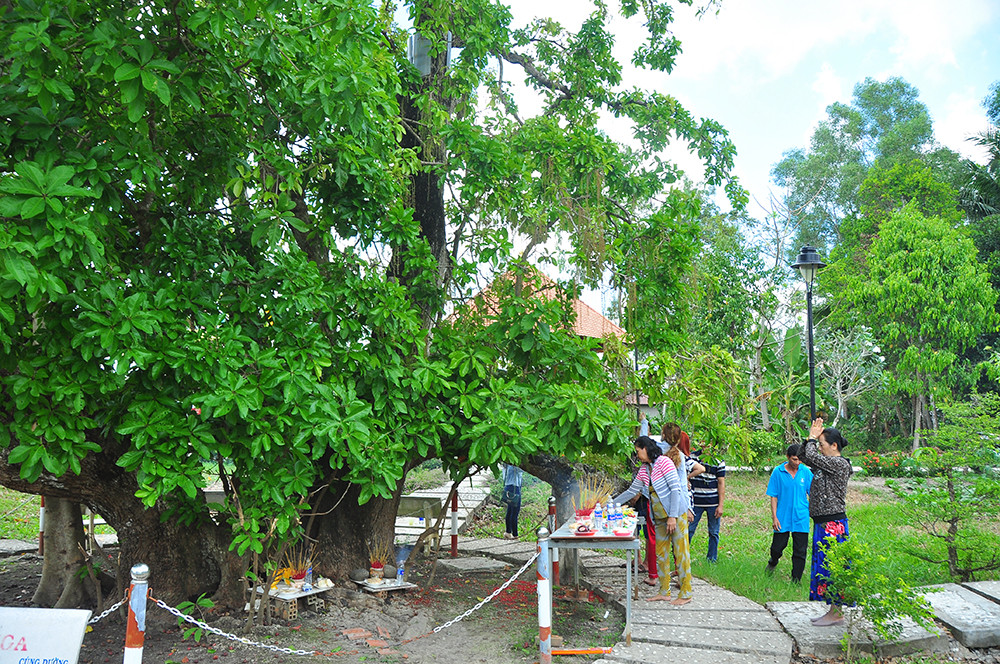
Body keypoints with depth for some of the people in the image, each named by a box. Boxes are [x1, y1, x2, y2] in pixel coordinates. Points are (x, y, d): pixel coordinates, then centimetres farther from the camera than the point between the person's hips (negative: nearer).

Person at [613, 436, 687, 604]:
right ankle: (664, 592, 18)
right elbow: (631, 491, 20)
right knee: (660, 554, 9)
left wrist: (672, 517, -20)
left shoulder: (663, 462, -12)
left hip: (675, 514, -8)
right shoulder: (643, 470, 11)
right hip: (659, 518, 8)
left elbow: (675, 489, -17)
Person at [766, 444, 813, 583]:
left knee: (800, 552, 3)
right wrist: (774, 517, -5)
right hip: (783, 518, -1)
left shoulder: (806, 472, -1)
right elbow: (773, 497, -1)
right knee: (777, 547, 8)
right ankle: (773, 562, 41)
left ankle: (796, 581, 16)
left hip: (801, 519, 1)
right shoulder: (778, 472, -5)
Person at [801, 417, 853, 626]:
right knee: (823, 565, 13)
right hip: (822, 523, 10)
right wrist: (811, 437, 8)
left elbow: (811, 456, -18)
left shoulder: (840, 464, -13)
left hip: (832, 524, -10)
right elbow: (805, 457, 18)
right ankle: (832, 610, 21)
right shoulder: (827, 464, 13)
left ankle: (836, 613, 5)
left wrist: (812, 439, -2)